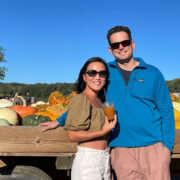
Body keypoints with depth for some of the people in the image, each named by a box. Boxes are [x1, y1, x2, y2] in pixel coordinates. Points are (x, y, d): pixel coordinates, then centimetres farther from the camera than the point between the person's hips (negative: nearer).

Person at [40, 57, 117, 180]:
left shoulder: (101, 100, 10)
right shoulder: (81, 99, -13)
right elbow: (73, 135, -17)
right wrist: (103, 132, -16)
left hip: (105, 158, 7)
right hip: (88, 159, -7)